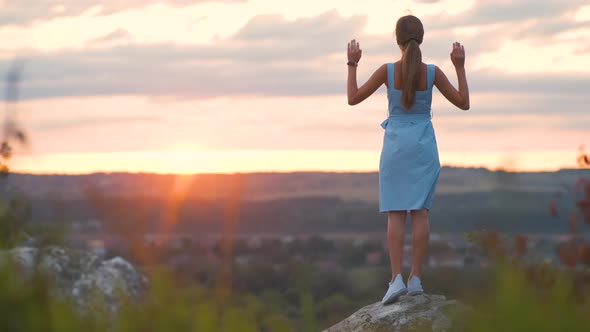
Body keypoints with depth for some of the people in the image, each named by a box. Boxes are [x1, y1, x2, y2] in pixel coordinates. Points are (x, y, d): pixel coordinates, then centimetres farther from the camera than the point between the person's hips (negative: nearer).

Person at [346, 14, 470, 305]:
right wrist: (460, 66, 5)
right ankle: (415, 279, -1)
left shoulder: (387, 71, -9)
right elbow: (464, 104, 1)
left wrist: (352, 64, 6)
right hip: (424, 147, 1)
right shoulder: (432, 72, -7)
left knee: (395, 214, -1)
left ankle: (396, 279, -12)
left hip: (396, 146, -1)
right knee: (420, 212, 3)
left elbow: (353, 99, -2)